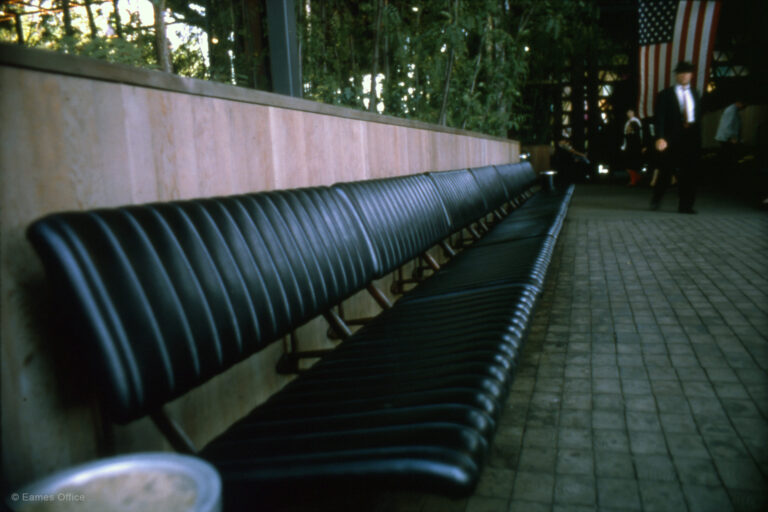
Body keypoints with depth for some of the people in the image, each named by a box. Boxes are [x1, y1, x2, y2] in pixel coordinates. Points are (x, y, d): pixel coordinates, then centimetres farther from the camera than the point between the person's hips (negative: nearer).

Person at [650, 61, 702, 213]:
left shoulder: (695, 94, 17)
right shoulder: (666, 94, 3)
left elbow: (699, 117, 16)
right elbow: (660, 118, -6)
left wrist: (698, 137, 8)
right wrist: (660, 137, -19)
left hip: (691, 136, 4)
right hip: (672, 137, -4)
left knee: (689, 173, 1)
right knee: (666, 171, -2)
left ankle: (685, 205, 7)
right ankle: (656, 200, 18)